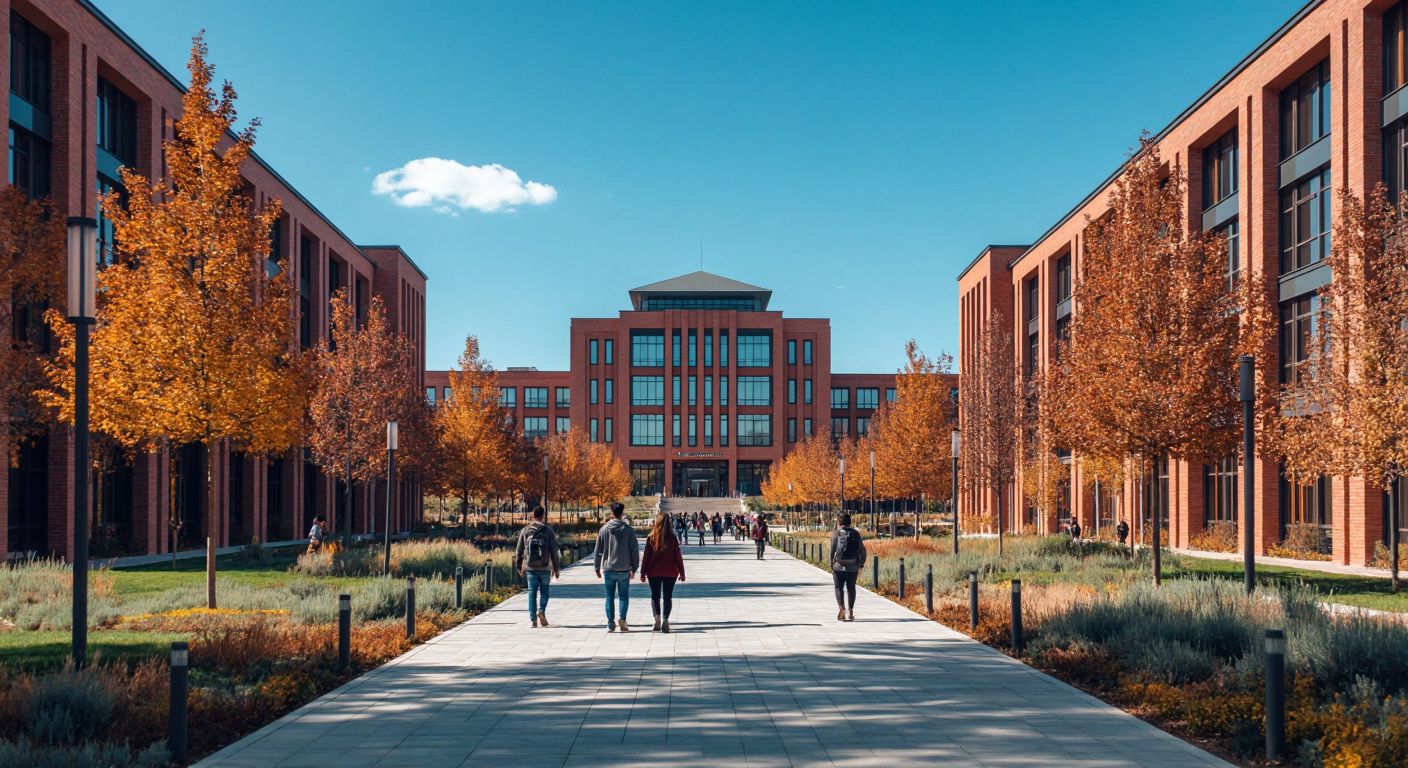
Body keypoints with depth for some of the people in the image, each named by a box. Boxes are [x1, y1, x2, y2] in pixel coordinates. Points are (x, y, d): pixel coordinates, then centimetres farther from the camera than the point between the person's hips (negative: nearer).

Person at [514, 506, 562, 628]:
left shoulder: (525, 530, 3)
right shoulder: (548, 531, -3)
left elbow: (519, 550, 7)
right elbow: (554, 551, -3)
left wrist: (519, 566, 18)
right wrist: (556, 568, 2)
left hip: (530, 567, 1)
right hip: (544, 567, -1)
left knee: (532, 592, 7)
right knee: (544, 591, 13)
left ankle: (533, 620, 3)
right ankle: (541, 611, -10)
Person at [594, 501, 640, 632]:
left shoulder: (604, 529, -2)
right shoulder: (628, 529, -5)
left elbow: (598, 550, 2)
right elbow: (635, 550, -2)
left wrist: (597, 567, 11)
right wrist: (634, 567, 6)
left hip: (608, 569, 1)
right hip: (624, 569, -1)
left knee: (609, 597, 9)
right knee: (623, 596, 9)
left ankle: (610, 623, 5)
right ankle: (622, 619, -9)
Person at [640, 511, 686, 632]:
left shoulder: (651, 538, -6)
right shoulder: (673, 538, -5)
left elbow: (646, 556, -4)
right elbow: (678, 556, -2)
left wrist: (643, 572, 2)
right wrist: (681, 572, 5)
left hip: (654, 572, 0)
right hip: (670, 572, 0)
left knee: (655, 596, 13)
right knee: (668, 597, 7)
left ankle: (657, 617, -4)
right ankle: (665, 620, -5)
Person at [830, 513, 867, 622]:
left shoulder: (836, 533, -3)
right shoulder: (856, 533, 6)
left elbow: (832, 550, -9)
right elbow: (862, 550, 4)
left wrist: (831, 565, -2)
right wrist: (861, 565, 10)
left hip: (839, 565, -2)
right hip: (853, 566, 3)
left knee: (839, 588, 4)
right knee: (851, 588, 12)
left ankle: (841, 607, -16)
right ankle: (850, 612, 12)